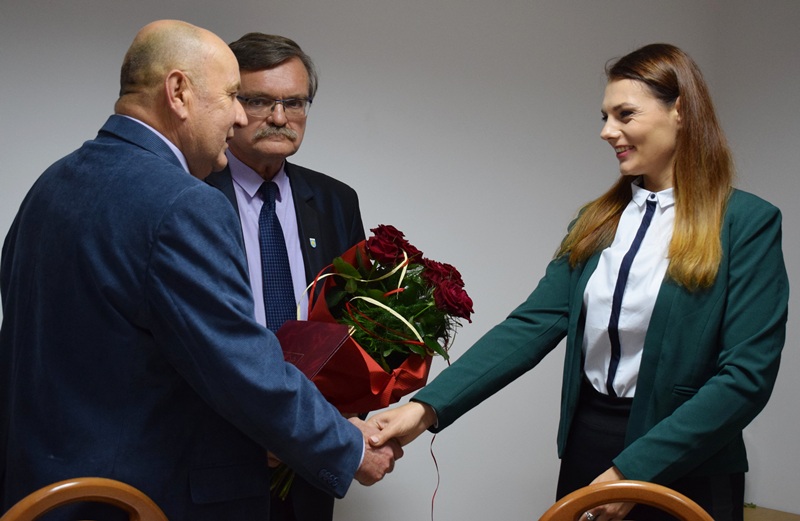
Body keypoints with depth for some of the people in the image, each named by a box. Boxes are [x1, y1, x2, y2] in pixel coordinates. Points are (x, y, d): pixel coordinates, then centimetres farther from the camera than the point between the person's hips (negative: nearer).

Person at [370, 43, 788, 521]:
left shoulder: (749, 224, -9)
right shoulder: (597, 222, 6)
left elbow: (747, 374, -15)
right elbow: (532, 325, -2)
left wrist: (633, 470, -18)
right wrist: (428, 407, -14)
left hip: (684, 469, -4)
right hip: (586, 446, 4)